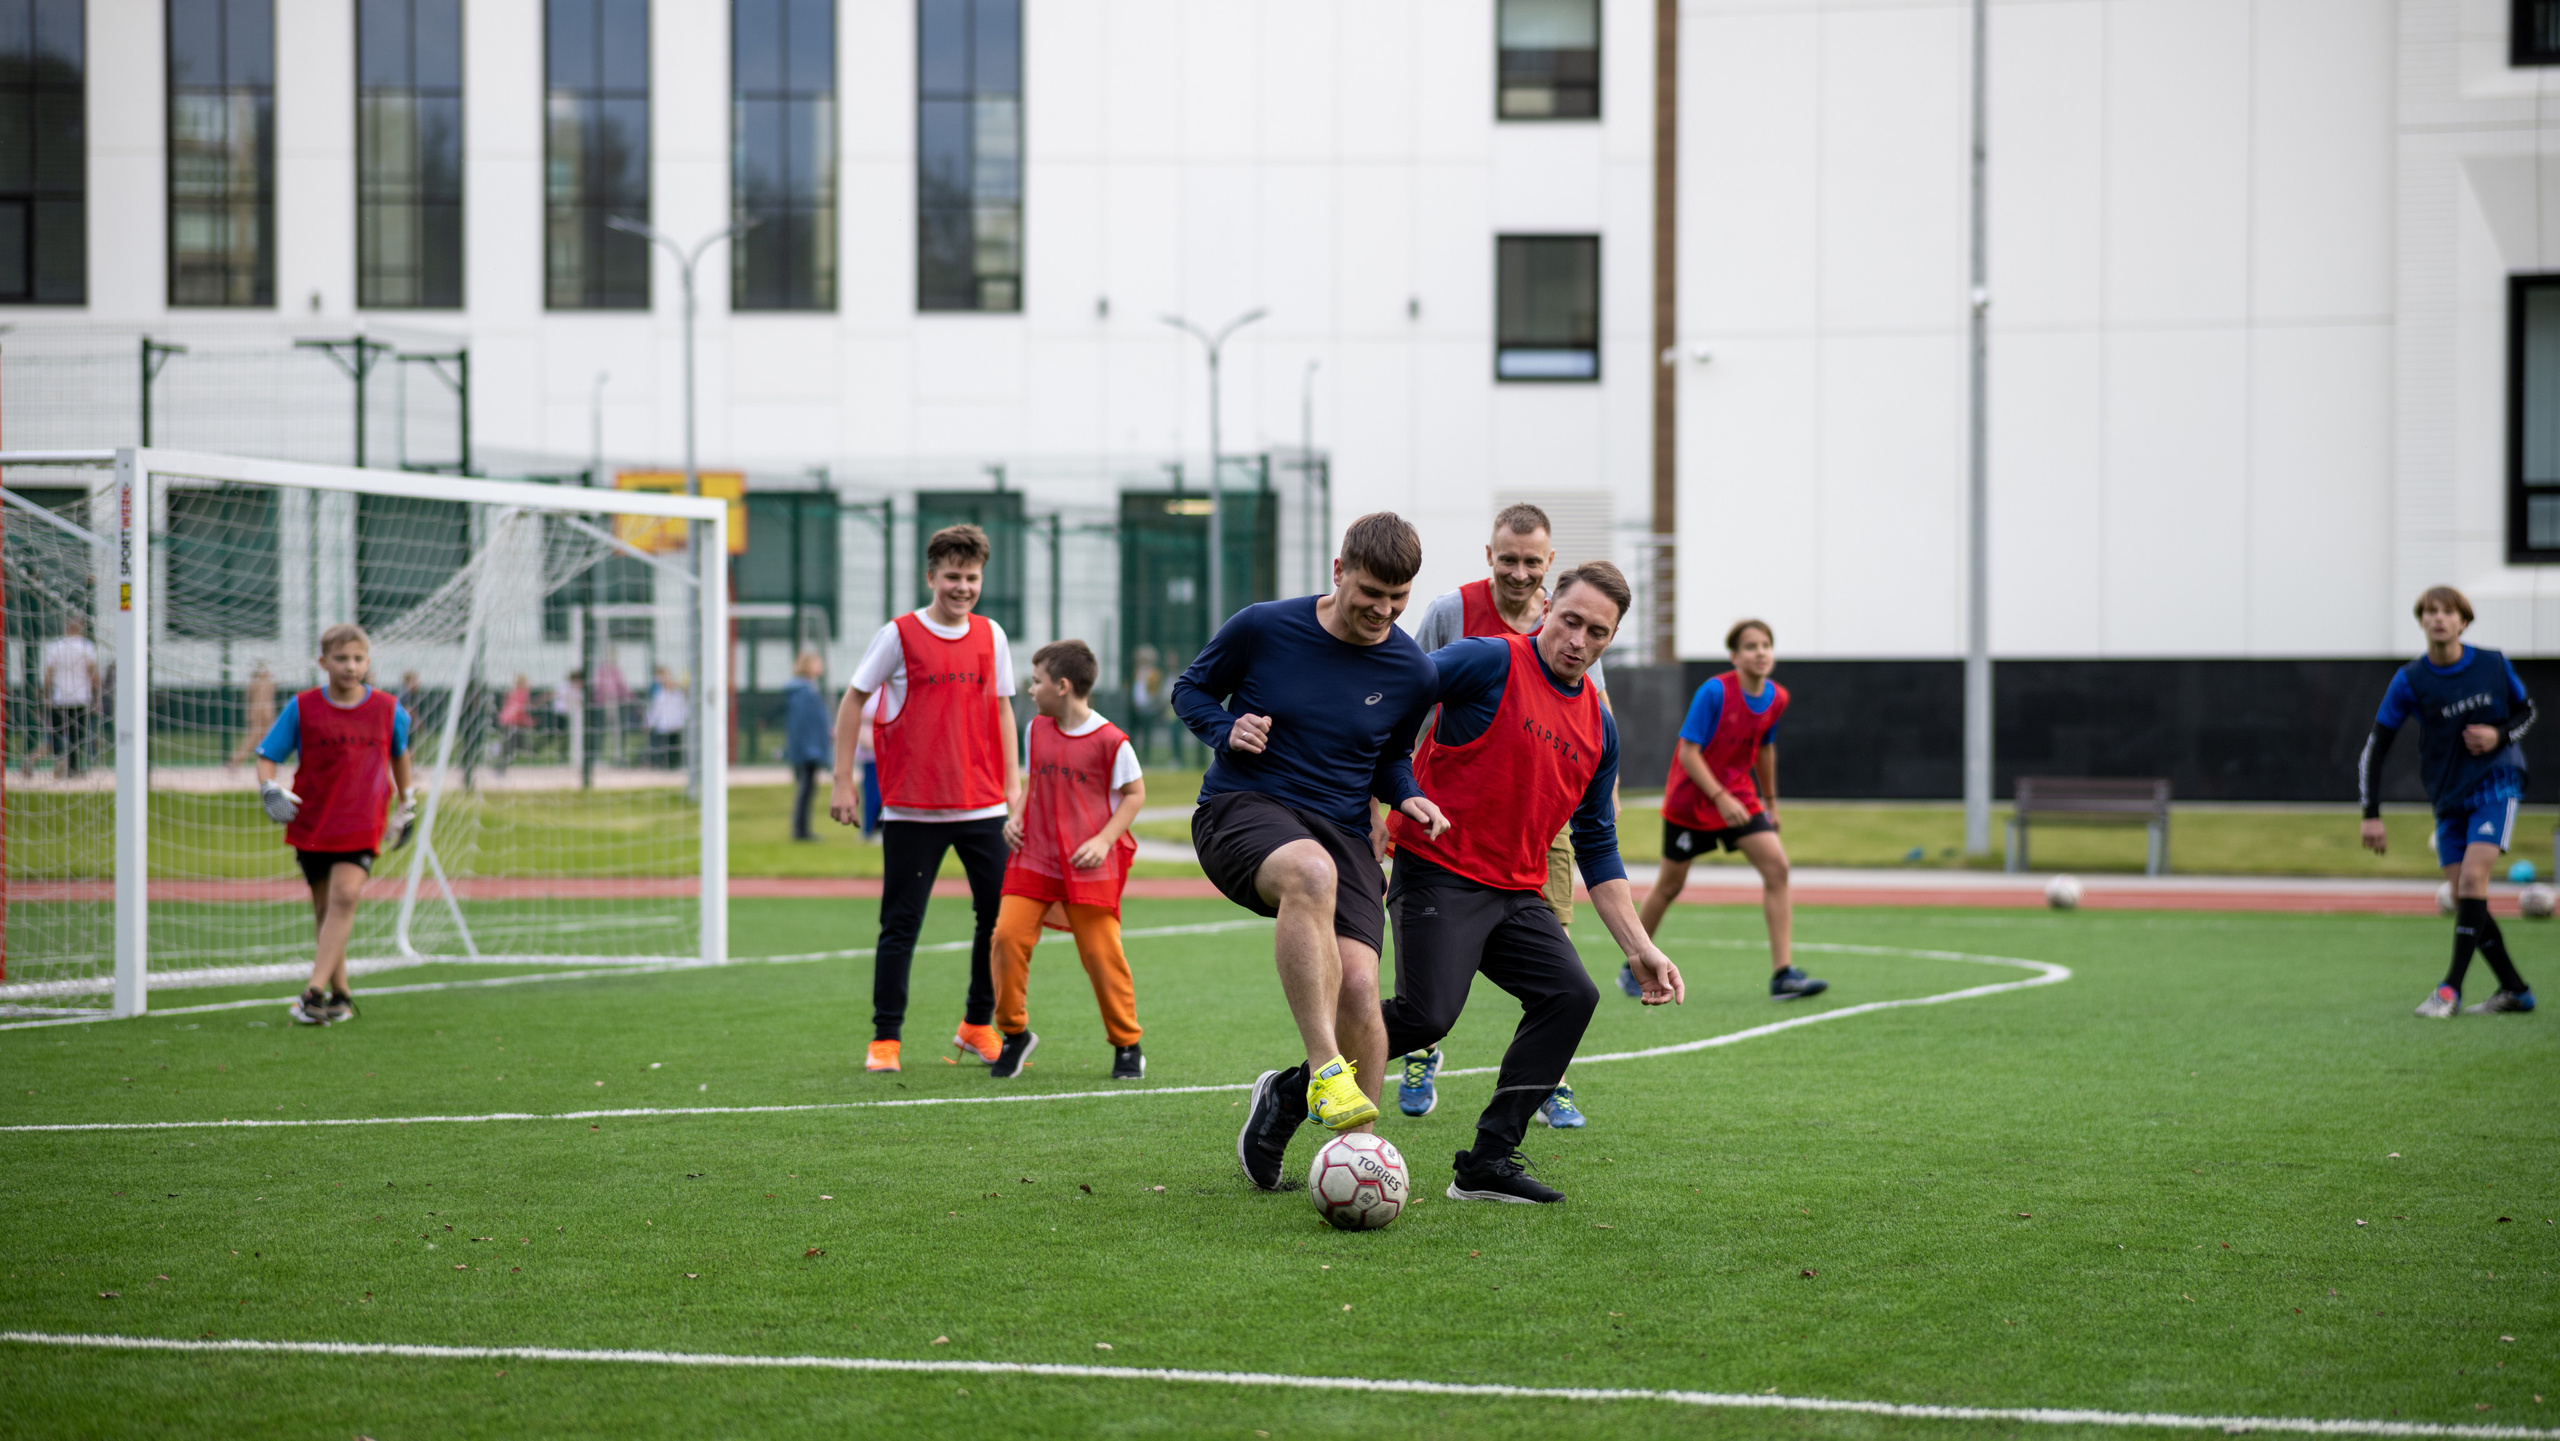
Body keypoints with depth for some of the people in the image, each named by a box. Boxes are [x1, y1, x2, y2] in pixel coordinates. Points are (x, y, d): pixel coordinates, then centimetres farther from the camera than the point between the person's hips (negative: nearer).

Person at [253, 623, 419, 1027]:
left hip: (361, 825, -1)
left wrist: (407, 805, 27)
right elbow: (267, 756, 1)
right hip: (312, 823, 1)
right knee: (324, 907, 8)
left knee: (345, 896, -20)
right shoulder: (302, 708, -3)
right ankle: (340, 995, 22)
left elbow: (399, 753, 20)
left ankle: (314, 993, -25)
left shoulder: (388, 711, 0)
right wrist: (270, 790, -19)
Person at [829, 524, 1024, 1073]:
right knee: (900, 926, -1)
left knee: (1001, 916, 2)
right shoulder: (899, 635, -4)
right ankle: (885, 1040, 7)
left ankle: (978, 1026, 19)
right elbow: (853, 701, 2)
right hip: (912, 810, -4)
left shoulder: (991, 636, 8)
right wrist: (843, 781, -2)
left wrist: (1013, 783, 11)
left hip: (982, 806, 4)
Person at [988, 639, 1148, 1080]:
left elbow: (1135, 793, -1)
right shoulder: (1037, 730, 8)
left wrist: (1104, 840, -11)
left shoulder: (1110, 740, -10)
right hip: (1034, 856, 5)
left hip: (1088, 865, -5)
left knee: (1102, 952, -3)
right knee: (1008, 934, -9)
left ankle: (1127, 1047, 13)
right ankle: (1014, 1033, 7)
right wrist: (1017, 817, 5)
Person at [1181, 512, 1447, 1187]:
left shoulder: (1413, 672, 4)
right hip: (1240, 810, -3)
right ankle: (1326, 1071, -42)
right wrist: (1226, 729, -8)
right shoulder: (1262, 628, -3)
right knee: (1310, 870, -40)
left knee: (1358, 984, -20)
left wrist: (1408, 796, 0)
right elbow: (1191, 688, 12)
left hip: (1342, 831, 3)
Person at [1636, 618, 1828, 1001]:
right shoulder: (1714, 693, -20)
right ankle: (1634, 968, 29)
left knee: (1776, 866, -14)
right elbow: (1689, 752, -21)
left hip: (1738, 796, 5)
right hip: (1691, 798, -5)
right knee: (1670, 884, 8)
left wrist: (1770, 800, 23)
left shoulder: (1776, 698, -2)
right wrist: (1720, 797, -29)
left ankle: (1783, 975, -17)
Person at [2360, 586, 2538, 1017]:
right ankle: (2515, 990, 15)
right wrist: (2371, 815, -8)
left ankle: (2451, 988, -19)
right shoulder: (2410, 681, -7)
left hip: (2496, 783, -2)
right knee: (2464, 899, 1)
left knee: (2472, 877, -20)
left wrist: (2500, 735, -11)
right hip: (2449, 799, 2)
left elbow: (2527, 711, 12)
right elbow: (2375, 750, -3)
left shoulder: (2494, 665, -6)